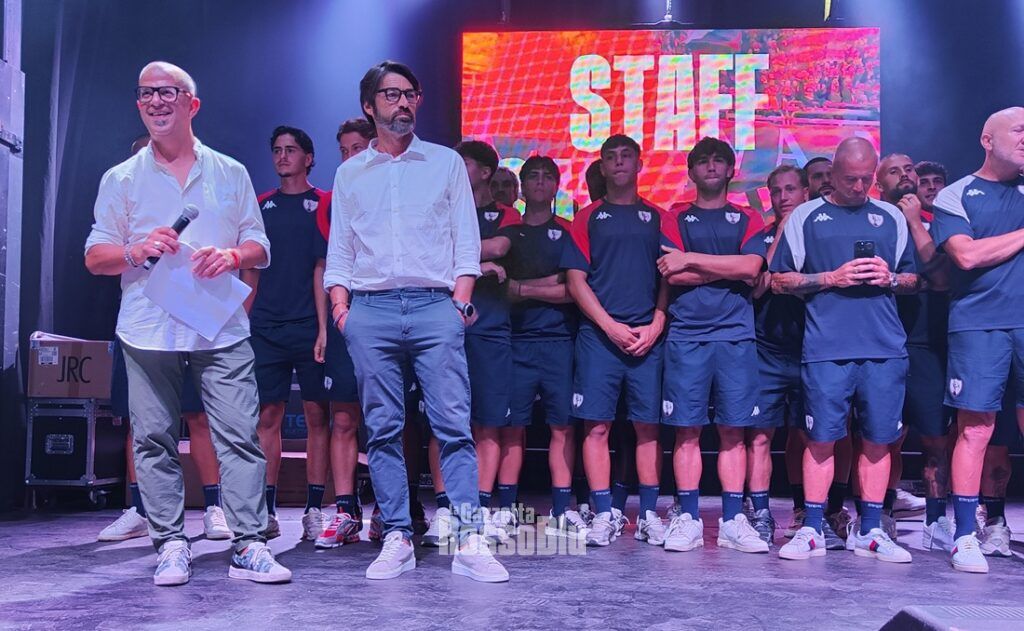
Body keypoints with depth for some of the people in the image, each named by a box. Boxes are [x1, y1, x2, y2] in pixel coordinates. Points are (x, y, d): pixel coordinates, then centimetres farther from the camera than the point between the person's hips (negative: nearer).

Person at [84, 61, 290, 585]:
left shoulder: (230, 174, 13)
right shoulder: (121, 179, 12)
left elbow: (260, 249, 12)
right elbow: (95, 258, 10)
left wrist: (233, 255, -10)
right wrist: (135, 251, -11)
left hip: (222, 327, 0)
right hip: (148, 330, 1)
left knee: (240, 434, -7)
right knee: (154, 438, 2)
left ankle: (248, 545, -3)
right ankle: (170, 545, 11)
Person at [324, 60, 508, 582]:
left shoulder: (446, 163, 13)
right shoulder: (350, 174, 16)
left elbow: (466, 242, 9)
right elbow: (339, 250, 16)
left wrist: (460, 302, -3)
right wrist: (340, 306, 2)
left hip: (435, 305, -2)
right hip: (370, 309, 2)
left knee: (453, 423, -8)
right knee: (382, 429, 1)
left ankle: (469, 540, -7)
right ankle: (397, 539, 7)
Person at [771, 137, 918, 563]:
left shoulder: (891, 217, 15)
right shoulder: (807, 216, 9)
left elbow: (914, 280, 19)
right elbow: (780, 281, 6)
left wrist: (890, 278, -4)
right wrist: (831, 278, -7)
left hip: (885, 347, 2)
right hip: (827, 347, -2)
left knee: (878, 439, 5)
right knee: (821, 437, -1)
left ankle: (869, 531, 16)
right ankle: (812, 531, 10)